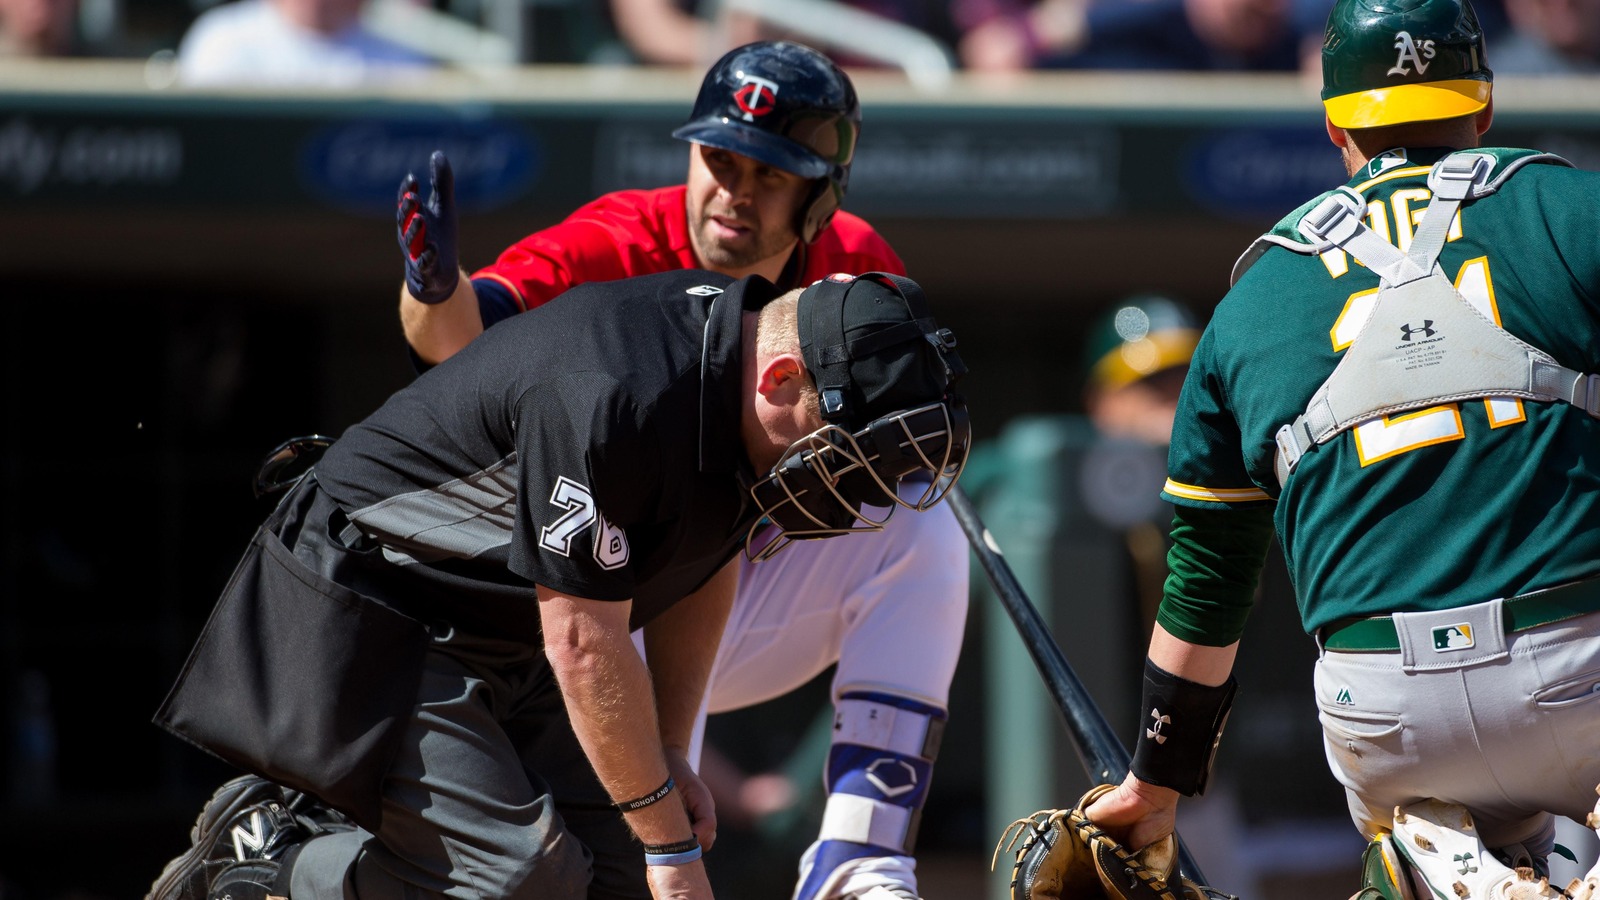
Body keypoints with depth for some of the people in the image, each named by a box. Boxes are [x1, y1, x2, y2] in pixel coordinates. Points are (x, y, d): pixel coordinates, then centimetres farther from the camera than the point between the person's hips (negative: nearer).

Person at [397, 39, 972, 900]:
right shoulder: (615, 246, -21)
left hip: (751, 591, 5)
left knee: (924, 530, -16)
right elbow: (465, 335, -39)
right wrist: (437, 289, -64)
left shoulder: (857, 270, -7)